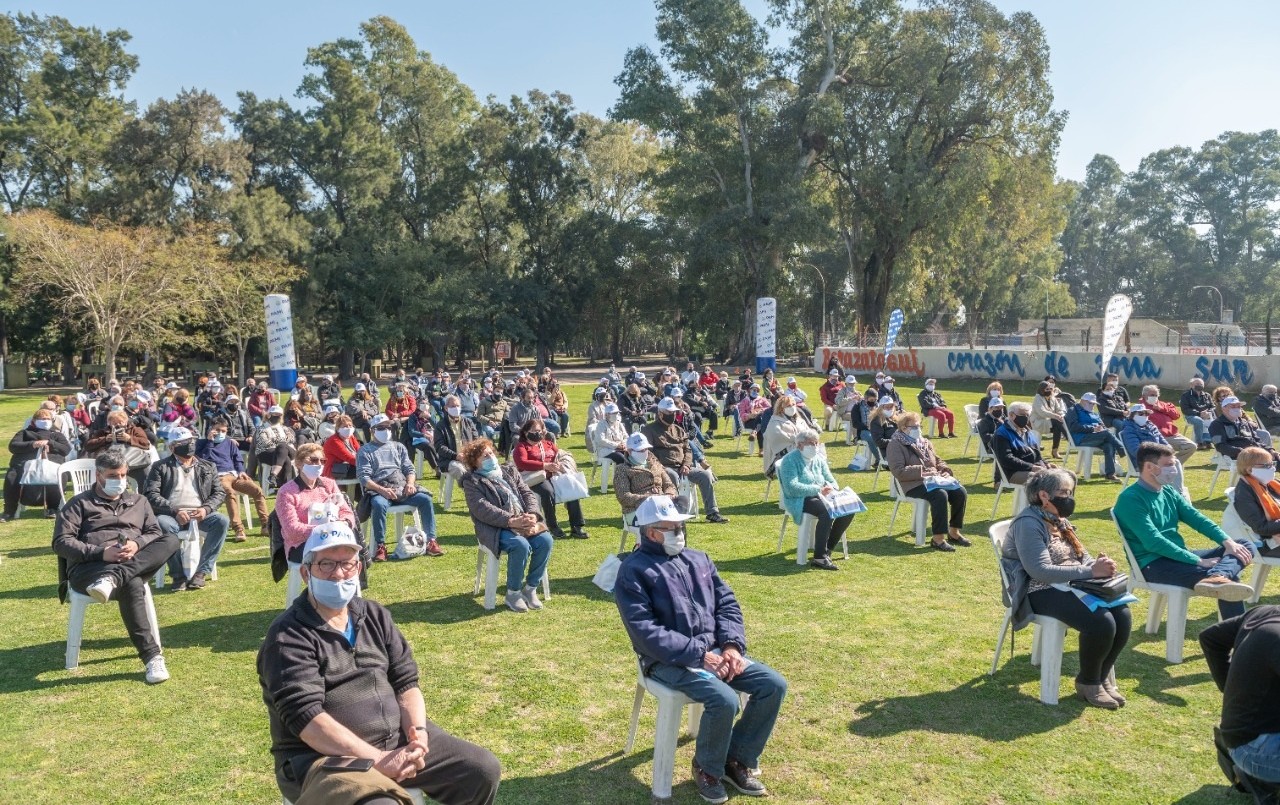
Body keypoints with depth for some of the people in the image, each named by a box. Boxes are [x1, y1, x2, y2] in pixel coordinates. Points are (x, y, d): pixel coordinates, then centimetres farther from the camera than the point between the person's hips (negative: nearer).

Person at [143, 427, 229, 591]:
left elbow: (220, 492, 13)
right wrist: (175, 511, -15)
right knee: (162, 523, -36)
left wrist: (206, 509, -8)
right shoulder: (160, 467, 12)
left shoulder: (208, 467, 20)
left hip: (200, 514, 2)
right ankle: (178, 575, -25)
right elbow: (152, 495, 0)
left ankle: (201, 572, -24)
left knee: (222, 521, -29)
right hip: (172, 515, -2)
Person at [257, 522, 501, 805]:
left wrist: (418, 731, -11)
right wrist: (379, 760, -25)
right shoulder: (288, 635, -10)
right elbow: (306, 717, -19)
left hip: (397, 737, 7)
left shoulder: (375, 616, 10)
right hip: (324, 755, -6)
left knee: (483, 769, -2)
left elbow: (406, 681, 9)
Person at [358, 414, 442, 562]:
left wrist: (410, 483, -6)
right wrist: (382, 489, -19)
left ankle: (431, 541, -21)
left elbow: (409, 469, 18)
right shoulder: (365, 451, 12)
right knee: (379, 504, -38)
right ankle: (380, 546, -29)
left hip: (403, 489, 4)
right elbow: (364, 478, -1)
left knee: (425, 499, -23)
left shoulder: (398, 447, 24)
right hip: (379, 491, -3)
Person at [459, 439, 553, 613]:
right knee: (521, 545, -33)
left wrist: (532, 516, -10)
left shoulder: (509, 470, 20)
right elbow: (482, 509, -12)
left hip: (524, 521, 5)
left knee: (545, 540, -22)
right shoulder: (472, 481, 3)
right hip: (496, 528, -5)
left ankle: (531, 588, -5)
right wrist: (511, 521, -25)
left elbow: (527, 493, 11)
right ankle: (513, 593, -11)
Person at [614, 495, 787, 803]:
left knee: (774, 685, -7)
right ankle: (707, 768, 1)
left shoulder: (698, 559, 13)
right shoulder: (634, 571, -9)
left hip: (715, 651, 7)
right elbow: (645, 632, -17)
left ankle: (737, 760, 10)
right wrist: (698, 654, -21)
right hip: (670, 661, -7)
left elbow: (727, 604, 12)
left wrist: (732, 645, -7)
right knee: (724, 700, -29)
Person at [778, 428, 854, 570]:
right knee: (827, 512, -34)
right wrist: (818, 489, -22)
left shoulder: (818, 459, 16)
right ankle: (820, 557, -34)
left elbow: (831, 480, 16)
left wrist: (831, 488, -10)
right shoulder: (790, 460, -6)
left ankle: (827, 550, -7)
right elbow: (791, 487, -18)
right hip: (799, 500, -7)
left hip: (819, 497, 8)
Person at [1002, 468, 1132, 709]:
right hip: (1041, 592, -9)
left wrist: (1099, 564, -10)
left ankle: (1103, 676, 6)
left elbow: (1081, 556, 15)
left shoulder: (1059, 520, 13)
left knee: (1122, 615, -14)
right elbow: (1041, 571, -25)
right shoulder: (1029, 524, -16)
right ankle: (1088, 682, -2)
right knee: (1101, 622, -27)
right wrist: (1091, 571, -26)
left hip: (1071, 586, 9)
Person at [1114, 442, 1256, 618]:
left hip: (1179, 557, 10)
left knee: (1245, 546, -9)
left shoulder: (1168, 491, 13)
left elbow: (1197, 518, 11)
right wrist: (1198, 561, -21)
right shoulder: (1130, 499, -15)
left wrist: (1228, 541, -7)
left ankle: (1217, 578, -38)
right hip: (1153, 565, -10)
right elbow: (1153, 542, -22)